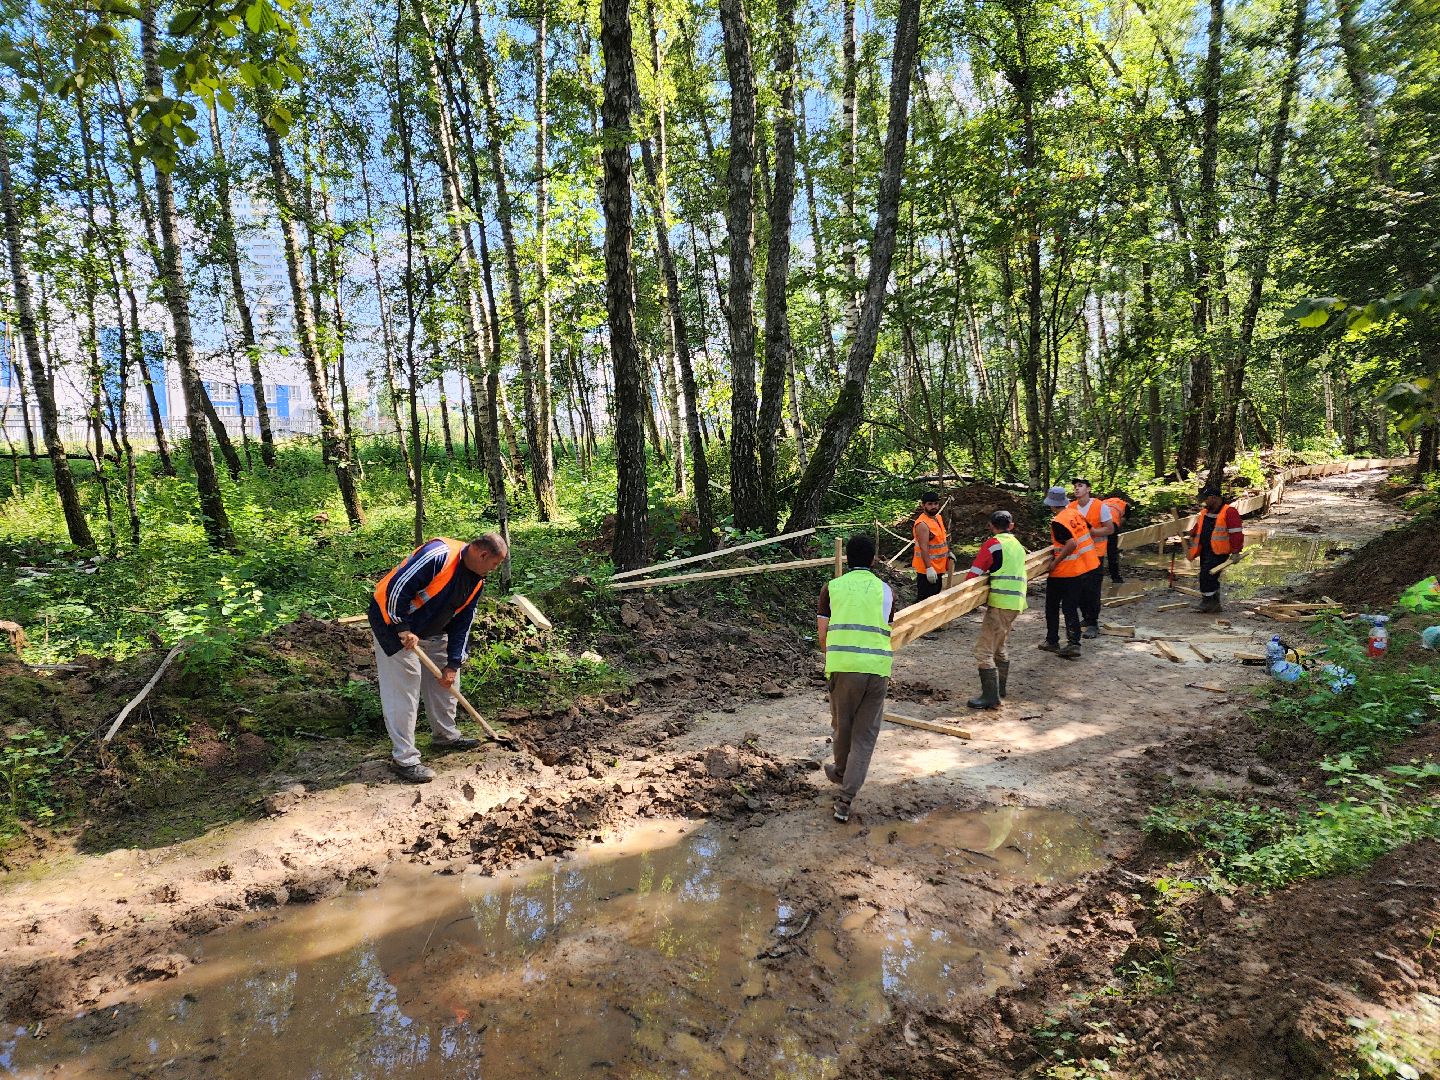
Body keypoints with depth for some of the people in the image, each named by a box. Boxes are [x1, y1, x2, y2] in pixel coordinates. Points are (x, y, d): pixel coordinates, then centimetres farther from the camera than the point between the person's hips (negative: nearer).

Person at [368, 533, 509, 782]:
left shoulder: (477, 581, -2)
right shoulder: (439, 555, -30)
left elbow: (462, 623, 3)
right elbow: (397, 588, -31)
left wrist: (453, 664, 0)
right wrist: (403, 629, -26)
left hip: (429, 630, 9)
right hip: (392, 619, -9)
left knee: (445, 678, 14)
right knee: (404, 686, -9)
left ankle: (446, 735, 32)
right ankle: (404, 759, -1)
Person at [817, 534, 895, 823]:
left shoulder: (832, 587, 8)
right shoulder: (885, 590, 10)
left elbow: (822, 632, 6)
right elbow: (887, 632, 14)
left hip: (843, 666, 0)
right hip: (877, 669, 0)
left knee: (842, 725, 22)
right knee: (865, 736, 7)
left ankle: (841, 772, 46)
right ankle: (845, 799, 1)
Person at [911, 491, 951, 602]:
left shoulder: (938, 517, 7)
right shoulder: (922, 524, -23)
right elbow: (923, 548, -28)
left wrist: (948, 552, 21)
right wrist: (928, 568, -31)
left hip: (938, 567, 10)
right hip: (927, 569, -10)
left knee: (936, 593, 22)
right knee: (925, 598, -4)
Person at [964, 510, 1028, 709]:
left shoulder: (993, 543, -5)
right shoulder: (1017, 545, 19)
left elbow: (974, 572, -6)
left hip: (1001, 602, -9)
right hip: (1016, 603, 9)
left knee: (984, 649, -8)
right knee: (999, 646, 24)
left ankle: (990, 697, -11)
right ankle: (999, 688, 35)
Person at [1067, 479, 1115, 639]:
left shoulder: (1100, 507, -10)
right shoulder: (1071, 507, 3)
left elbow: (1110, 529, -10)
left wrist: (1090, 531, -21)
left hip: (1095, 554, -5)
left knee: (1093, 589, -5)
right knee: (1079, 588, 10)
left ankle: (1093, 624, 3)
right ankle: (1086, 618, 27)